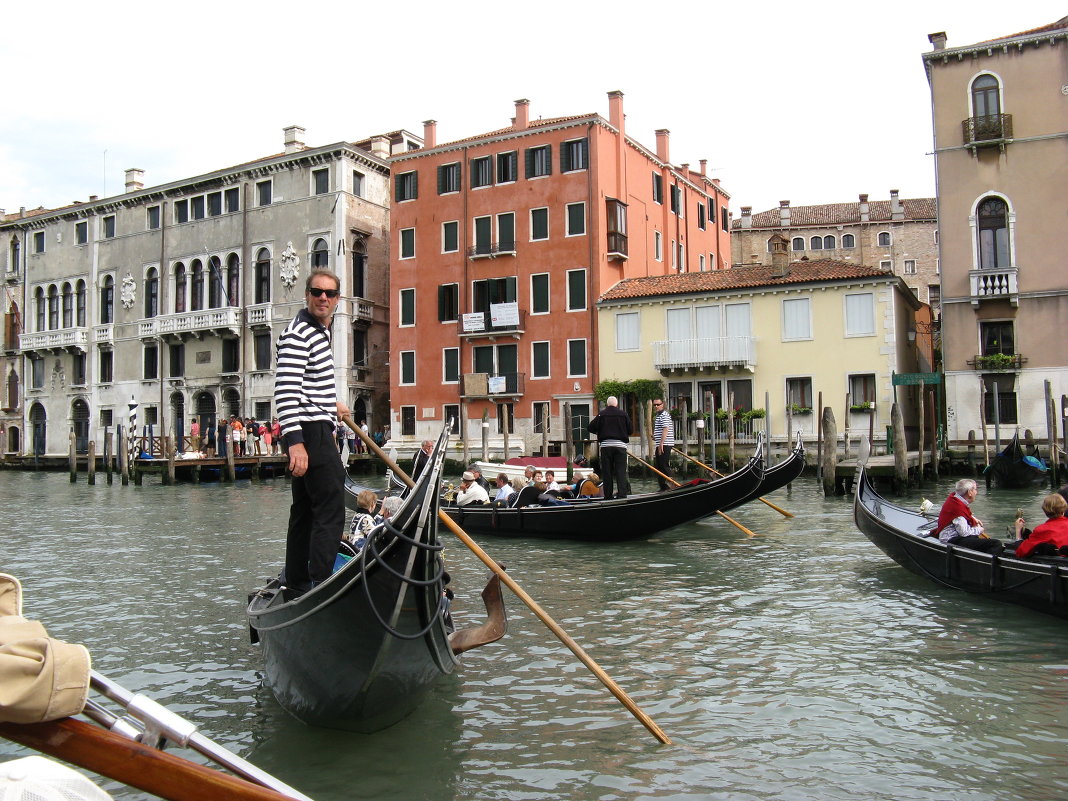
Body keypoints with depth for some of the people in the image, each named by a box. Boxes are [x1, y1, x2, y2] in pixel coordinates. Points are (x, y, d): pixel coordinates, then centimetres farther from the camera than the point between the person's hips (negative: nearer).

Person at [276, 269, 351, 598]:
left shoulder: (320, 330, 18)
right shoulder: (298, 334, -15)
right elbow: (285, 389, -24)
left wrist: (332, 404, 42)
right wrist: (294, 441, -30)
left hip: (314, 430, 11)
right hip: (311, 433, -11)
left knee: (304, 510, 12)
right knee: (330, 511, -11)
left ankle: (296, 587, 19)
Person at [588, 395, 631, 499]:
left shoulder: (601, 414, 0)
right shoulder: (624, 414, 3)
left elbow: (591, 428, -2)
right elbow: (630, 430, 6)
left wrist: (599, 432, 17)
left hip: (605, 445, 0)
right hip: (620, 445, 0)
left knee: (607, 471, 6)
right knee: (621, 471, 1)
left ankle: (608, 495, 8)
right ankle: (622, 494, -7)